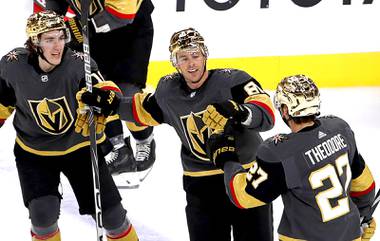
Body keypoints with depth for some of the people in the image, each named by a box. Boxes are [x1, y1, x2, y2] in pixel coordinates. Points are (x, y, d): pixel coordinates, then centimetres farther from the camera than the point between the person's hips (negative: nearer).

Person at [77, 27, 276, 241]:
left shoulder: (232, 80, -15)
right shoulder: (168, 90, 1)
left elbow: (266, 114, -25)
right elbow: (145, 111, 21)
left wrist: (241, 112, -44)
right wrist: (110, 104, 13)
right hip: (201, 183, 4)